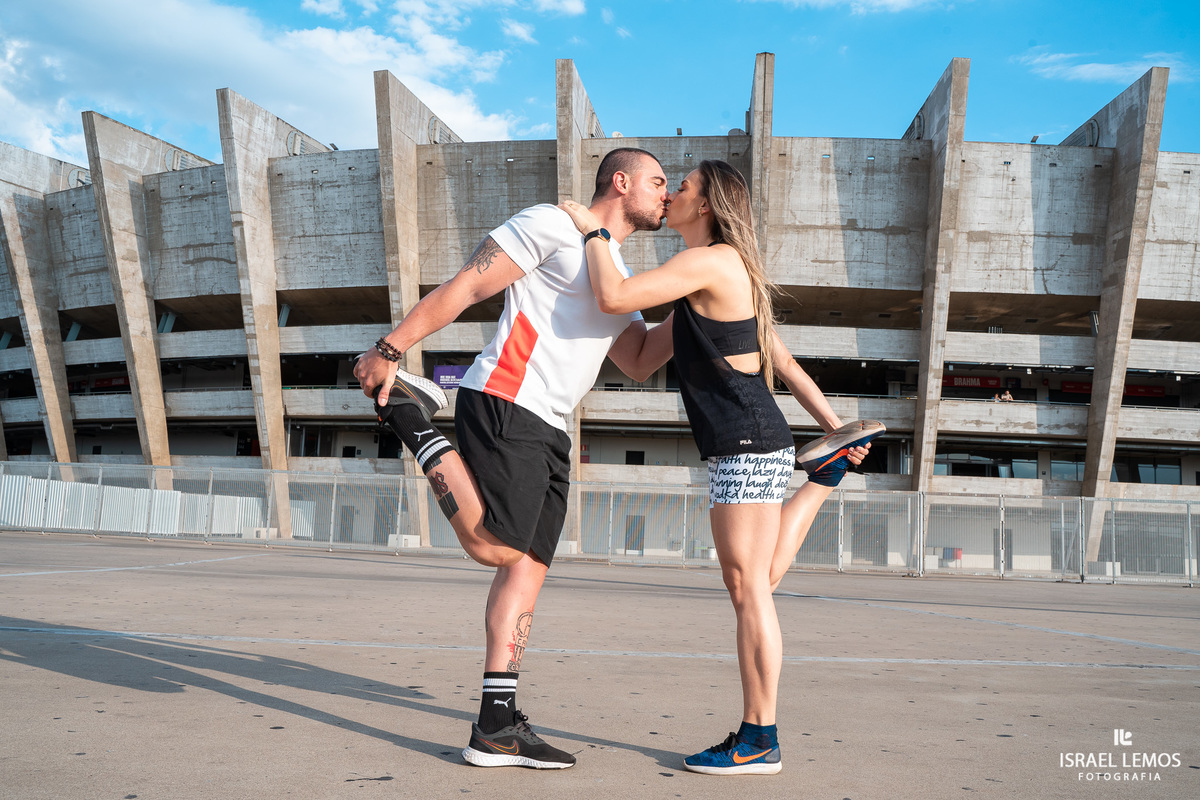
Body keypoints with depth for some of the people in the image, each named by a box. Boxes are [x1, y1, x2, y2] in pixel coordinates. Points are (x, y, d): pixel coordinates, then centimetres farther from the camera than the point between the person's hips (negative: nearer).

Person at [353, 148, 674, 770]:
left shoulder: (619, 278, 27)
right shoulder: (554, 224, 0)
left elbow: (640, 362, 29)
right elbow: (466, 287, -6)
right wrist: (390, 349, -12)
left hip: (549, 434, 9)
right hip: (505, 404, -8)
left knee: (527, 570, 3)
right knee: (493, 547, -19)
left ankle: (496, 730, 6)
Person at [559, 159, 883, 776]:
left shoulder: (709, 261, -10)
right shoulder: (732, 272, 21)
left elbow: (613, 297, -20)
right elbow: (784, 362, 22)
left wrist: (592, 231, -5)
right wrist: (831, 423, 23)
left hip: (748, 446, -10)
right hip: (746, 447, 10)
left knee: (747, 589, -5)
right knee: (753, 585, 17)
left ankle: (759, 741, 3)